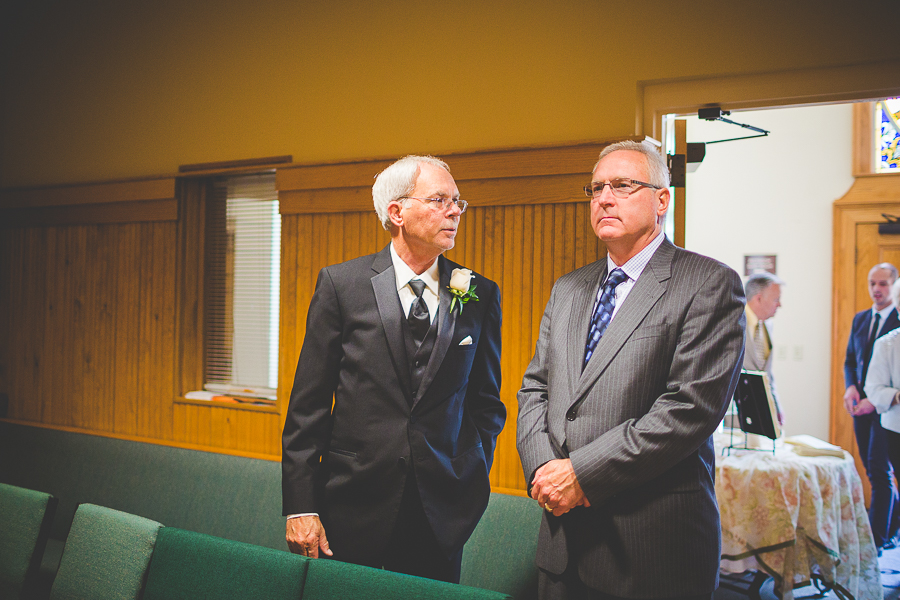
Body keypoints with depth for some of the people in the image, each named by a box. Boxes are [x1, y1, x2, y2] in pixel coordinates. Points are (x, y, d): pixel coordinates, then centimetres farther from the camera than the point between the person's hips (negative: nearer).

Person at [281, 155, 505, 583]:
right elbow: (308, 406, -3)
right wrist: (300, 506, -7)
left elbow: (486, 402, 12)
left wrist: (474, 478, 0)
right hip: (353, 507, -1)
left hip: (442, 513, 2)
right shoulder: (340, 284, -2)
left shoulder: (480, 296, 4)